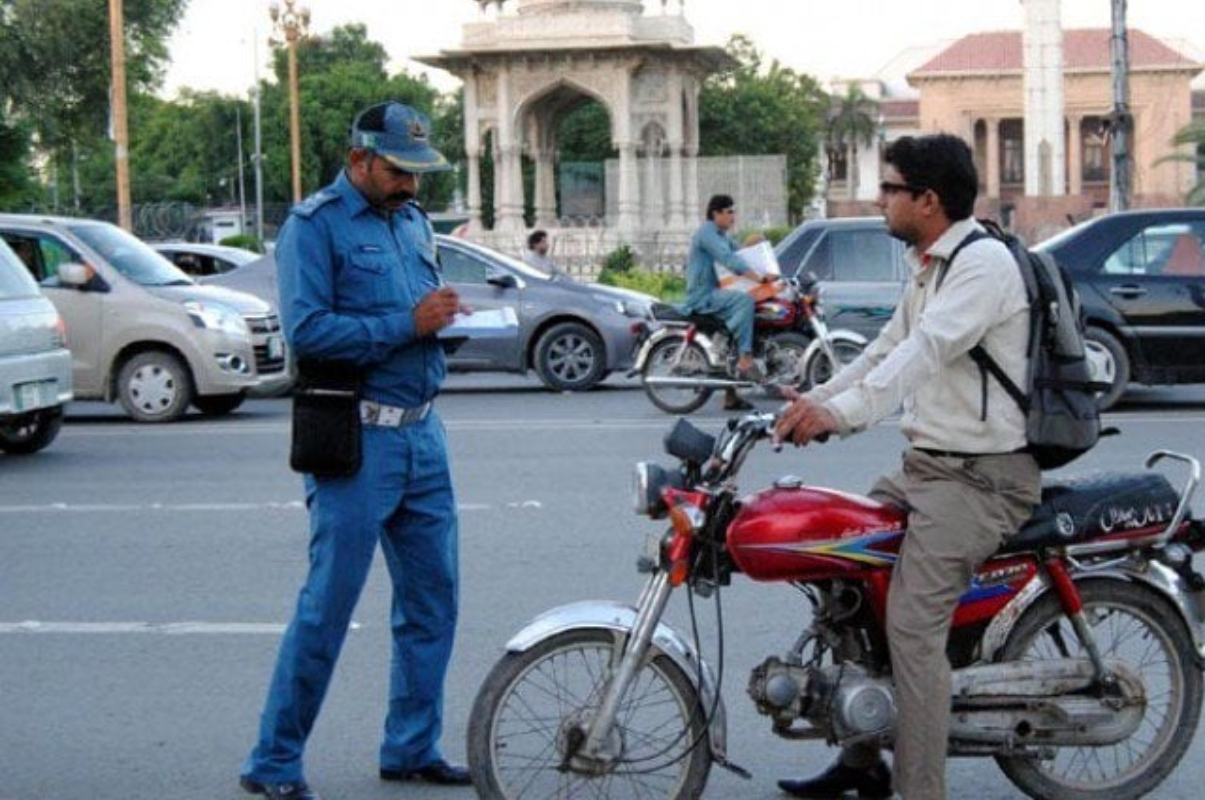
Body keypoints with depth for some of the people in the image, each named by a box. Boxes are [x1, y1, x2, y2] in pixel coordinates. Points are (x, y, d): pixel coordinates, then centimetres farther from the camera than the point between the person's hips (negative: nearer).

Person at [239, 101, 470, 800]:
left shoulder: (414, 221, 16)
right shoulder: (315, 226, -8)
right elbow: (307, 330, -19)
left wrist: (443, 315, 5)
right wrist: (408, 324, -19)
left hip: (423, 433, 8)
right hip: (356, 440, -8)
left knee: (432, 599, 11)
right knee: (329, 605, -4)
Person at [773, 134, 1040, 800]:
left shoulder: (983, 261, -16)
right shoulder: (928, 269, 17)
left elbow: (926, 350, -29)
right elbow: (887, 350, 21)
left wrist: (842, 412, -38)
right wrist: (814, 398, 9)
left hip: (983, 476, -10)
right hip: (926, 464, 10)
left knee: (912, 627, -19)